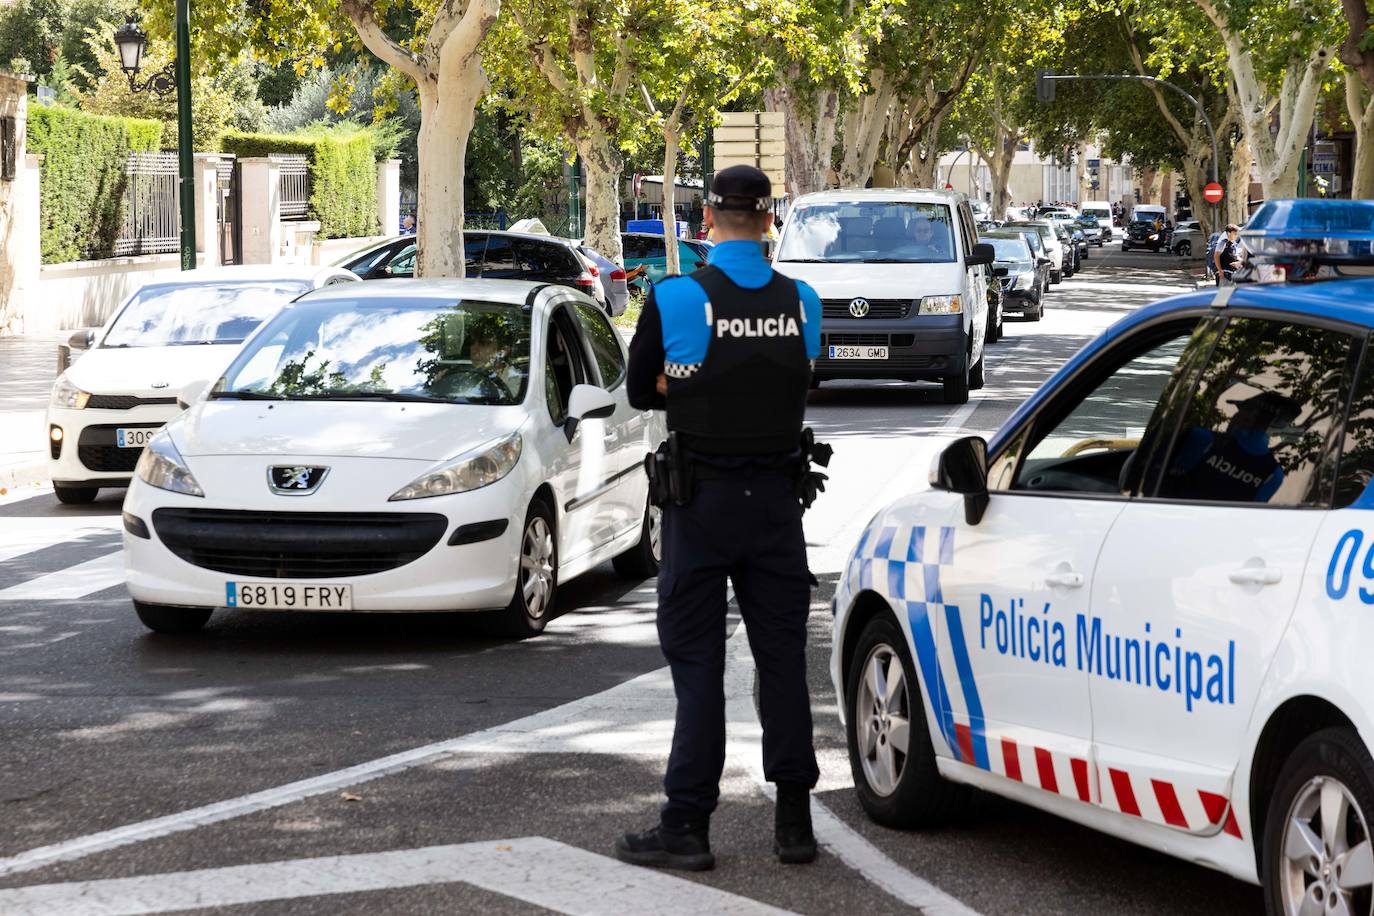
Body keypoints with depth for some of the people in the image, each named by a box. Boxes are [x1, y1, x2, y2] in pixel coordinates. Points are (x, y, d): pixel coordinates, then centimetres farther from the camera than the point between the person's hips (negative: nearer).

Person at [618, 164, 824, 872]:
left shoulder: (674, 300, -11)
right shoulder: (802, 303, 0)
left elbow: (642, 390, -1)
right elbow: (796, 387, 8)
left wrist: (690, 390, 7)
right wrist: (739, 394, 6)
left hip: (701, 498, -3)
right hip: (776, 500, 3)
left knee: (697, 660, 2)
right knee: (782, 655, 9)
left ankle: (688, 824, 2)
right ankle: (794, 820, 11)